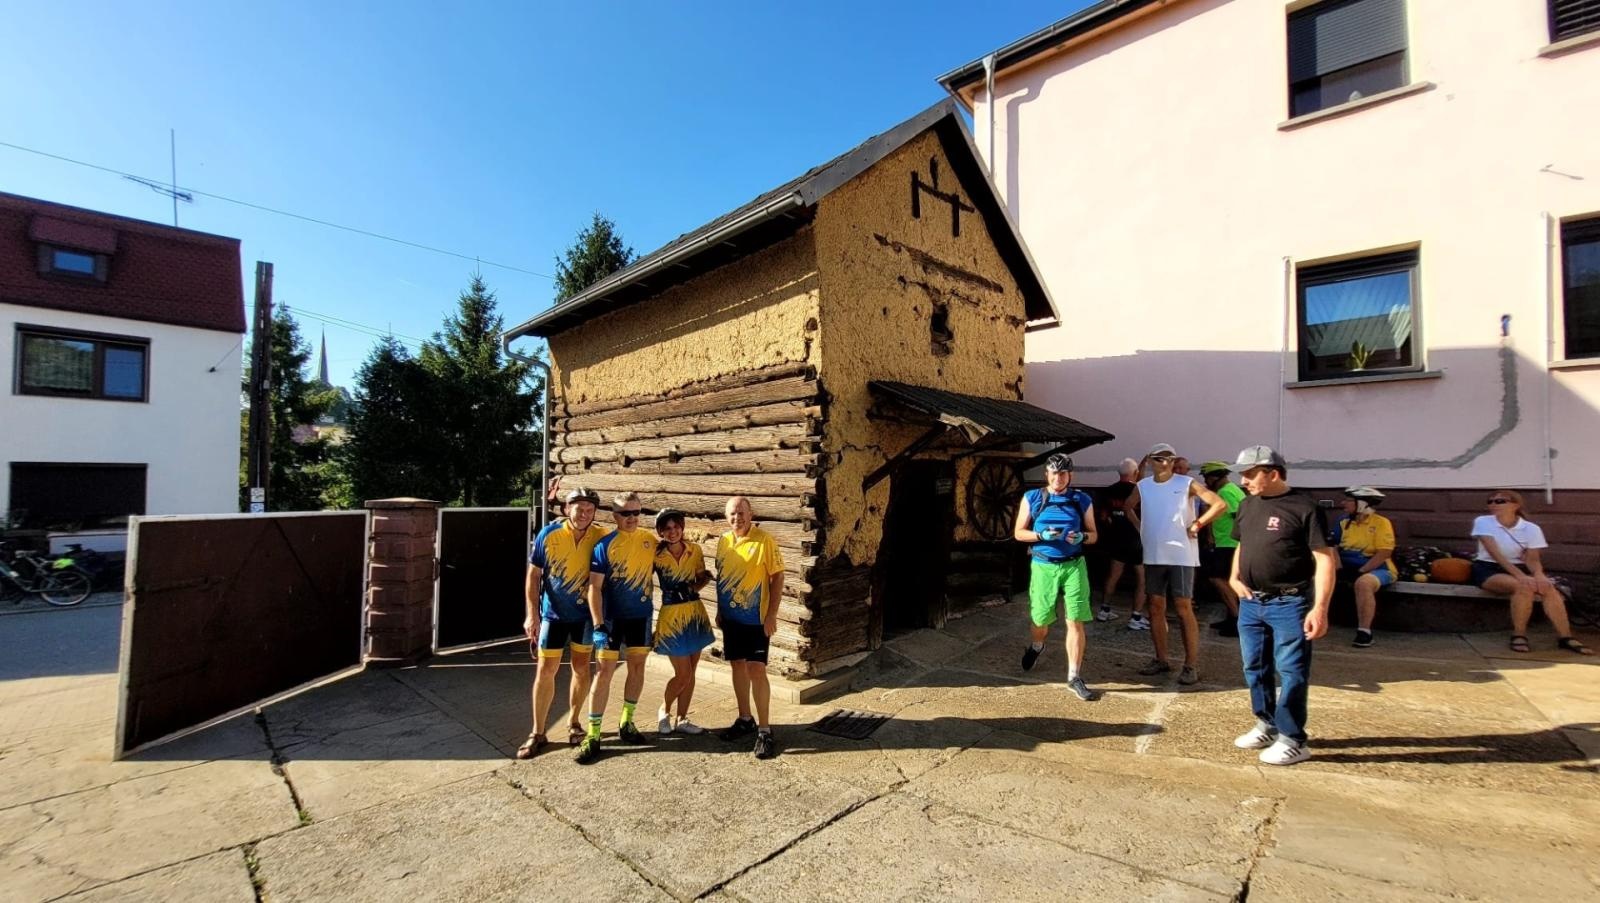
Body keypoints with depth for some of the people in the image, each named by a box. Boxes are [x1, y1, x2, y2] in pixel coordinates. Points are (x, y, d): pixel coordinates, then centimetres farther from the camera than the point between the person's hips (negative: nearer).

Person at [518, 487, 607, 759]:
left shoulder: (600, 537, -12)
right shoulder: (548, 535, -13)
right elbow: (533, 576, -5)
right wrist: (532, 614, -9)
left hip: (584, 614, 1)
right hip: (553, 613, -1)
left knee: (581, 668, 12)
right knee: (545, 670, 3)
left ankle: (574, 723, 32)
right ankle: (538, 733, 19)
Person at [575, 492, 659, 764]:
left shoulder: (651, 540, -1)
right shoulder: (604, 545, -11)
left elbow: (660, 570, 12)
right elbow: (594, 587, -13)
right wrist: (598, 625, -19)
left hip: (641, 616, 4)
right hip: (612, 617, -3)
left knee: (637, 667, 11)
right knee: (604, 672, -3)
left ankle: (626, 723, 28)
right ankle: (593, 735, 6)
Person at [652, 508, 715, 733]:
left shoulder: (695, 550, -1)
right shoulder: (656, 554, -9)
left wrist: (695, 586, -7)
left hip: (695, 613, 4)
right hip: (672, 615, -3)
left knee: (690, 673, 10)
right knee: (683, 674, -1)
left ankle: (682, 719, 26)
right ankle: (663, 711, 26)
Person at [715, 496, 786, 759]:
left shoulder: (764, 540, -13)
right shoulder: (724, 541, 5)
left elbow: (777, 577, -12)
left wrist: (772, 615, -15)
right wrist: (719, 610, 16)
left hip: (755, 619, -6)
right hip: (730, 618, 6)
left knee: (756, 669, -7)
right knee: (738, 666, 15)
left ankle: (764, 730, 5)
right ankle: (745, 720, 30)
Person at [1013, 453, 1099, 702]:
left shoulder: (1082, 500, 3)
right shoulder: (1032, 498, -1)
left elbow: (1093, 535, 9)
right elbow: (1018, 533, 1)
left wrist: (1082, 537, -14)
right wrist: (1042, 535, -17)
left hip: (1074, 566, 0)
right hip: (1043, 566, 0)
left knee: (1076, 622, -3)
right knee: (1040, 619, 13)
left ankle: (1074, 677, 9)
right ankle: (1036, 646, 47)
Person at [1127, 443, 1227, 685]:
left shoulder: (1186, 483, -7)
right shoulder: (1142, 486, 5)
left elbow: (1220, 505, -10)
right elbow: (1128, 507, 22)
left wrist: (1197, 525, -11)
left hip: (1182, 556, -4)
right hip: (1153, 556, 4)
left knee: (1184, 608, -1)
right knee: (1156, 608, 9)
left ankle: (1192, 665, 7)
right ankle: (1161, 660, 21)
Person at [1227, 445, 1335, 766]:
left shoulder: (1304, 507, -12)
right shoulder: (1248, 505, 10)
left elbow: (1325, 559, -14)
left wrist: (1320, 608, -20)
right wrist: (1234, 578, 6)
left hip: (1289, 604, -7)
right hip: (1251, 602, 7)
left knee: (1291, 673, 1)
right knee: (1255, 669, 16)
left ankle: (1292, 740, 14)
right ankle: (1267, 726, 32)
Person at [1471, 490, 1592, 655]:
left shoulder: (1531, 528, 1)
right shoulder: (1483, 522, -8)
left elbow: (1532, 558, -4)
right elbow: (1495, 553, -17)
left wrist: (1538, 574, -27)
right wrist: (1520, 575, -27)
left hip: (1518, 569, 4)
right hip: (1488, 570, -4)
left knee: (1548, 587, -27)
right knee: (1523, 587, -32)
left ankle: (1565, 637, -19)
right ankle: (1519, 635, -20)